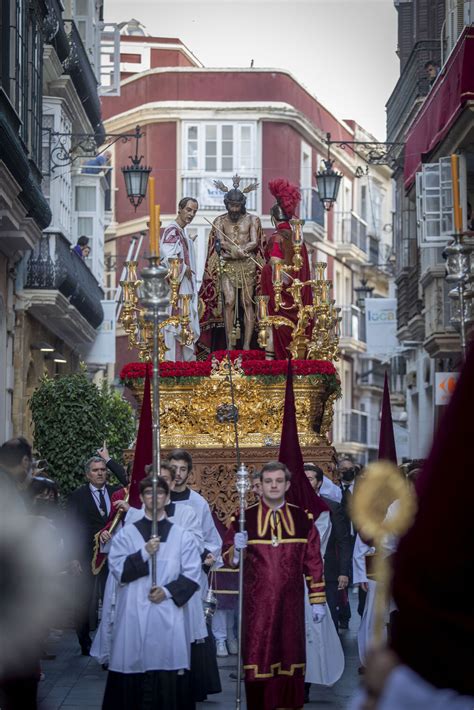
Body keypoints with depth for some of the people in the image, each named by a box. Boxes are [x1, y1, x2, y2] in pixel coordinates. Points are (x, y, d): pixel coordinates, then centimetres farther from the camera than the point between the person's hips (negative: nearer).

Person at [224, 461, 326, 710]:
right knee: (257, 659, -4)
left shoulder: (303, 518, 6)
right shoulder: (244, 518, 2)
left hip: (290, 602, 1)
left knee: (290, 656, 3)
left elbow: (314, 563, 7)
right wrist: (237, 549, -20)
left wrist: (317, 600, 5)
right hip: (256, 603, -1)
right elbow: (229, 558, 2)